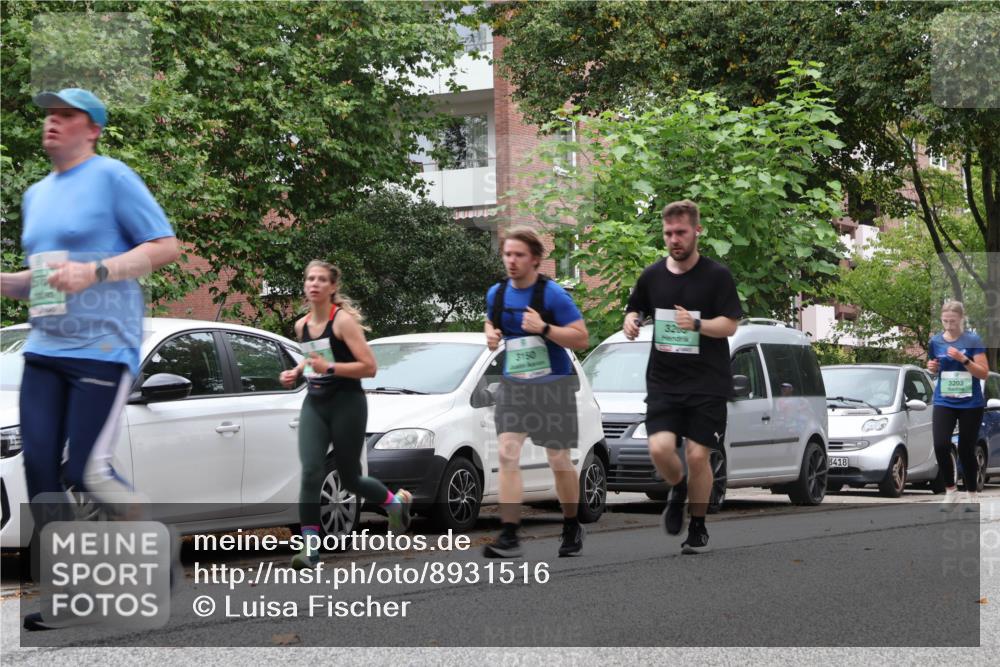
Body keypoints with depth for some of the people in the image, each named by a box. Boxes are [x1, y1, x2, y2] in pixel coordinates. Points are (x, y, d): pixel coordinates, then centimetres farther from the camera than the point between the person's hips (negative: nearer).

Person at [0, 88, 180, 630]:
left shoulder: (111, 177, -3)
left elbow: (165, 247, -8)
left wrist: (95, 271, -19)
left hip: (103, 347, -7)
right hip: (44, 348, 7)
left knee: (87, 472, -12)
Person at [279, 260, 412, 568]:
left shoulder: (344, 320, -12)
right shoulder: (302, 325, 7)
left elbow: (369, 367, -16)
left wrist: (330, 367, -26)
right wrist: (296, 372, 8)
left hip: (347, 404, -5)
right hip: (314, 404, 5)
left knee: (349, 478, 7)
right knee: (311, 473, -14)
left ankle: (396, 501, 38)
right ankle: (310, 546, -15)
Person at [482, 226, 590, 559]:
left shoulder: (553, 294, -13)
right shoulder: (496, 293, 4)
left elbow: (581, 338, -13)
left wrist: (545, 328, -26)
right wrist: (491, 334, 1)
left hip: (553, 385, -4)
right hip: (513, 384, 4)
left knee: (559, 460, 5)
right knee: (507, 454, -12)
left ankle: (572, 527, 27)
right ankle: (509, 536, -15)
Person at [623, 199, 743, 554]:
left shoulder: (717, 275, -4)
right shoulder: (652, 275, 7)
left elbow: (729, 325, -8)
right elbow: (635, 309, 22)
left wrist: (697, 324, -26)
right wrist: (631, 321, -2)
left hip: (707, 382, -2)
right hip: (663, 380, 3)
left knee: (697, 455, -4)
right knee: (660, 448, -15)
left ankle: (698, 528, 15)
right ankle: (678, 489, 20)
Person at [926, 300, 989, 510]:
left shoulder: (973, 341, -7)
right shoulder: (935, 342, 3)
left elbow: (984, 373, -10)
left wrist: (964, 360, -23)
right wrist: (931, 367, -4)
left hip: (971, 404, -2)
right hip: (944, 401, 2)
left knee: (966, 450, 3)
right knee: (941, 445, -14)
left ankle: (972, 494, 19)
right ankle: (950, 492, 2)